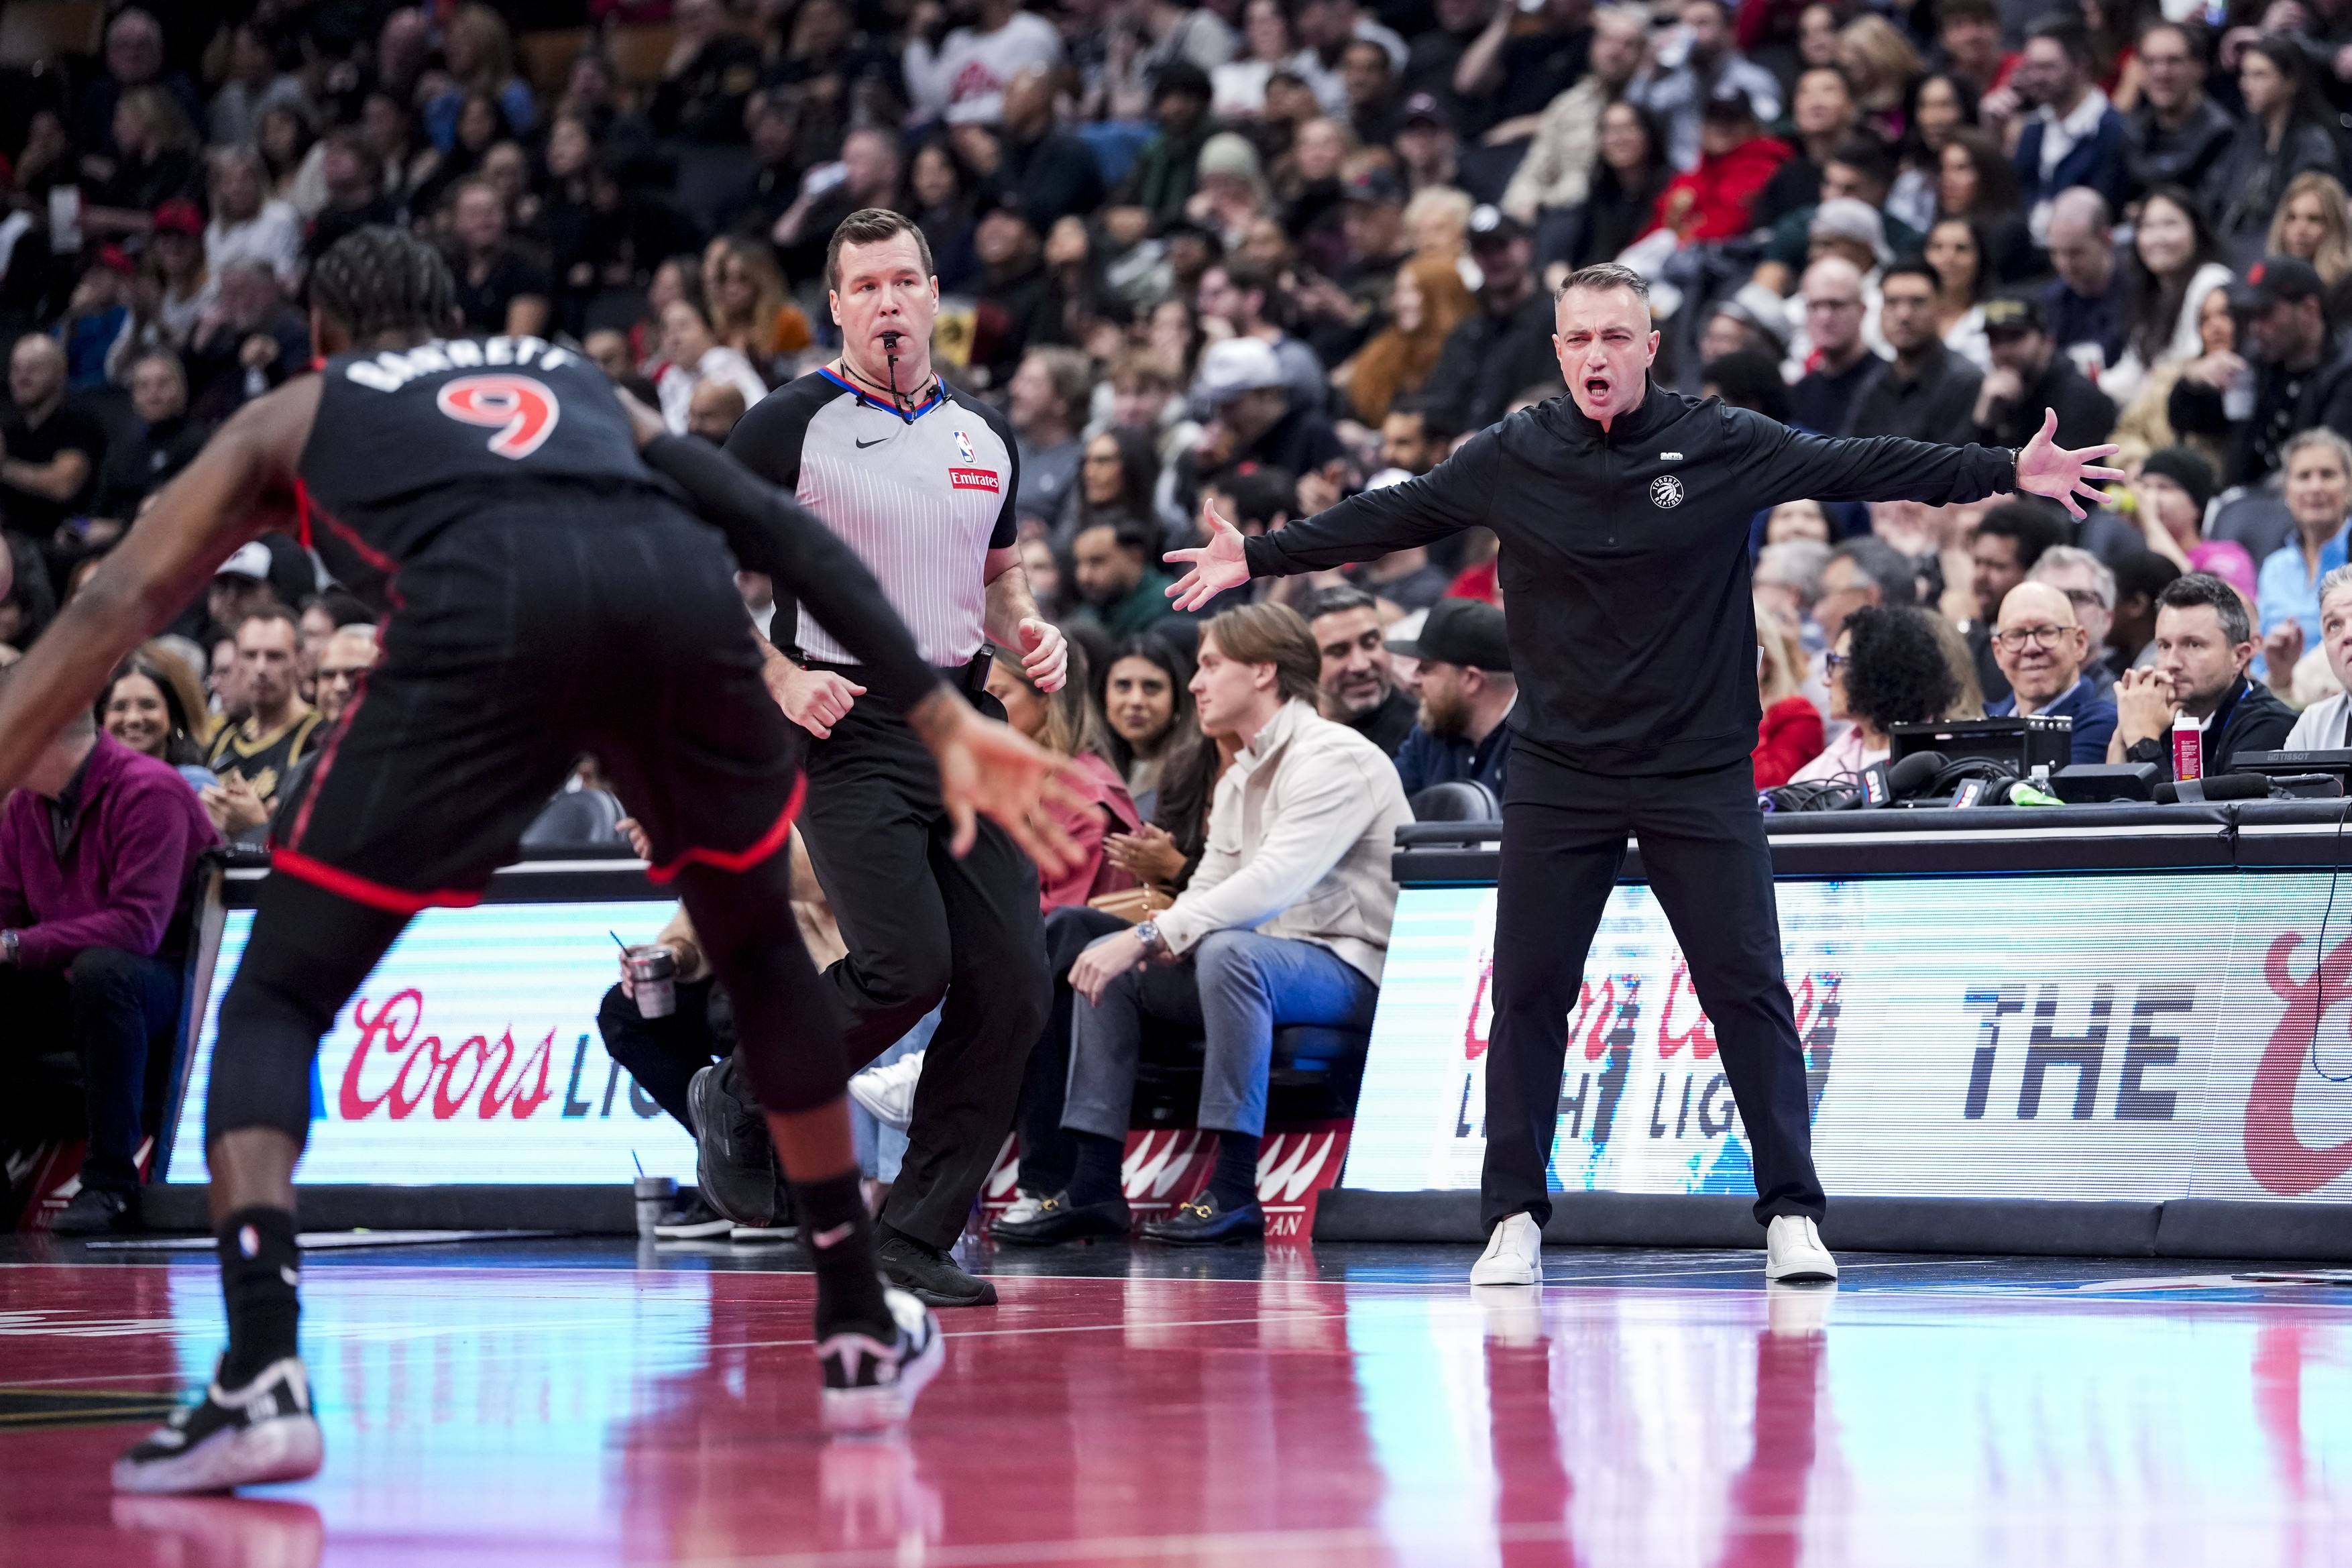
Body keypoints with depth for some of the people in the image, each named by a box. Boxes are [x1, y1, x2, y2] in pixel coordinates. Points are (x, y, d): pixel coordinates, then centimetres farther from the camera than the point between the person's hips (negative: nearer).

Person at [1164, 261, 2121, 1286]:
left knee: (1749, 990, -3)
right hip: (1558, 772, 1)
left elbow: (1861, 468, -7)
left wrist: (2010, 474, -13)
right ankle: (1514, 1219, 11)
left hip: (1701, 774, -1)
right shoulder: (1512, 459, -1)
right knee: (1527, 994, 2)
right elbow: (1389, 517, 6)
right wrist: (1259, 558, 6)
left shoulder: (1722, 447, -5)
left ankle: (1791, 1214, 3)